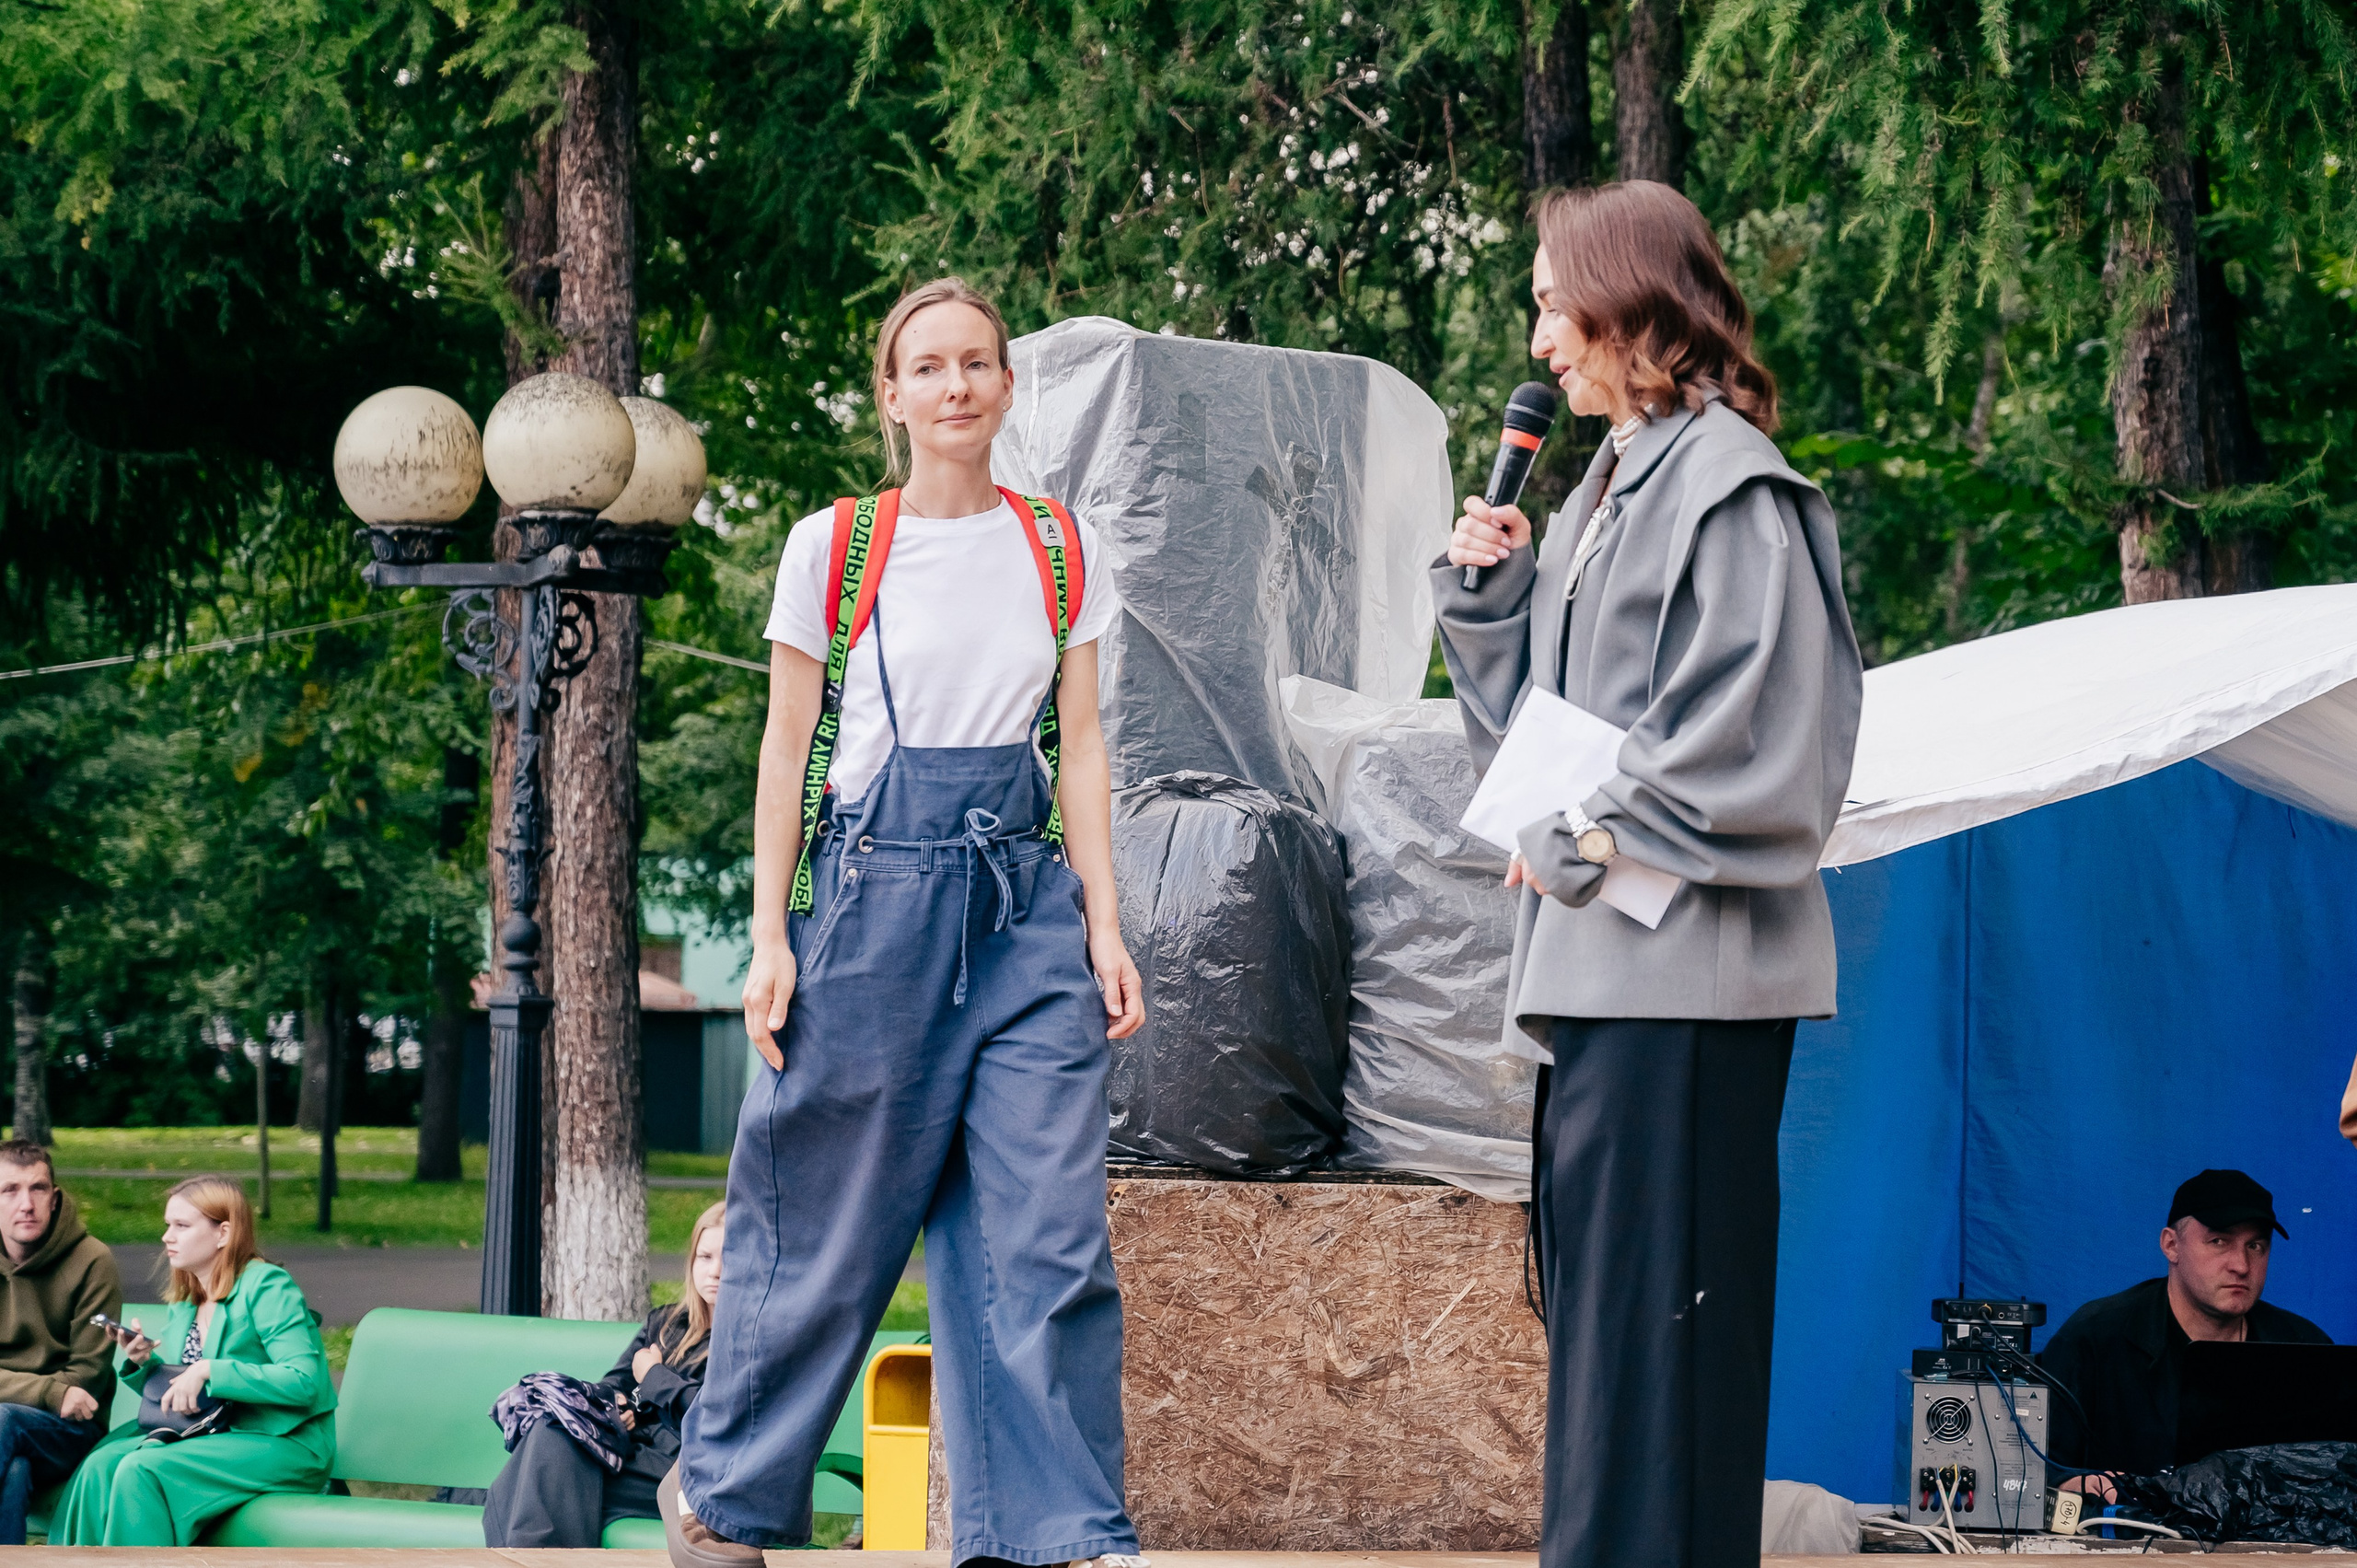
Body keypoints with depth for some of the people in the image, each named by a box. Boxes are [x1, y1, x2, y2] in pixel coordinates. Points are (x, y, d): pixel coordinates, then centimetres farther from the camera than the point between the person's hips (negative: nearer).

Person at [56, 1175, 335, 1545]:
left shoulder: (266, 1286, -10)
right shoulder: (183, 1305, 14)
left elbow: (304, 1380, -21)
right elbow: (175, 1396, 20)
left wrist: (208, 1371, -22)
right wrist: (143, 1363, -1)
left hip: (285, 1446, -8)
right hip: (216, 1438, 8)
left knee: (142, 1470, -27)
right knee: (100, 1466, -16)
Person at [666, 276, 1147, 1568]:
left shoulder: (1059, 551, 10)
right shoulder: (834, 548, 2)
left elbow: (1078, 748, 11)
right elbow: (788, 748, 3)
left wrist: (1103, 923, 2)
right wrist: (770, 936, -3)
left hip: (1027, 897, 3)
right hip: (874, 885, -2)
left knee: (1047, 1230, -5)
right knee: (832, 1221, 3)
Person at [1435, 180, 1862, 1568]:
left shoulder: (1726, 480, -8)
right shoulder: (1613, 485, 20)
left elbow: (1758, 729, -17)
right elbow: (1531, 720, 23)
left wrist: (1597, 840, -14)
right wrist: (1488, 588, 9)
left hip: (1684, 967, -10)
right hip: (1600, 962, 10)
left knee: (1655, 1303, -10)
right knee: (1593, 1289, 12)